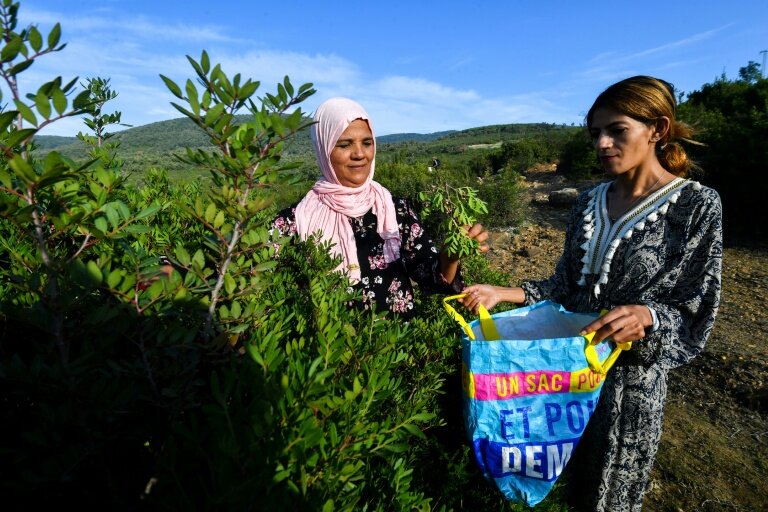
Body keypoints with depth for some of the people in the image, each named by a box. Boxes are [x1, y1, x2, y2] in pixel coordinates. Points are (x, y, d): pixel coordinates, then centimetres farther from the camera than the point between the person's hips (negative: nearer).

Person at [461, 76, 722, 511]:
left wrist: (647, 316, -32)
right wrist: (508, 293, -7)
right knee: (571, 477, 21)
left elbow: (696, 313, -11)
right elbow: (567, 284, 6)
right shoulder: (590, 203, 3)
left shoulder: (696, 205, -12)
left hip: (632, 373, -4)